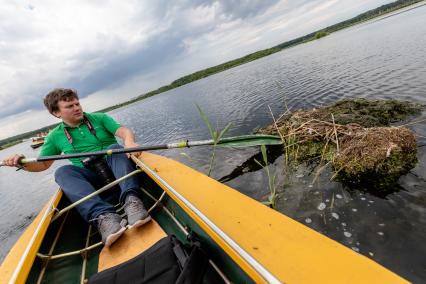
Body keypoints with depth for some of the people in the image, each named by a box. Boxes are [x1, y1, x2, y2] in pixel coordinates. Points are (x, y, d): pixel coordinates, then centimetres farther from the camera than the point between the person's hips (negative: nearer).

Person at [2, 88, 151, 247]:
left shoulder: (99, 118, 9)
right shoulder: (55, 136, 14)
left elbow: (124, 131, -6)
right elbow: (43, 164, 19)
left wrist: (129, 142, -29)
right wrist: (22, 164, -4)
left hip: (115, 169, -1)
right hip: (90, 178, 2)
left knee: (114, 147, -28)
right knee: (63, 172, -26)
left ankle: (131, 199, -48)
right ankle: (103, 216, -48)